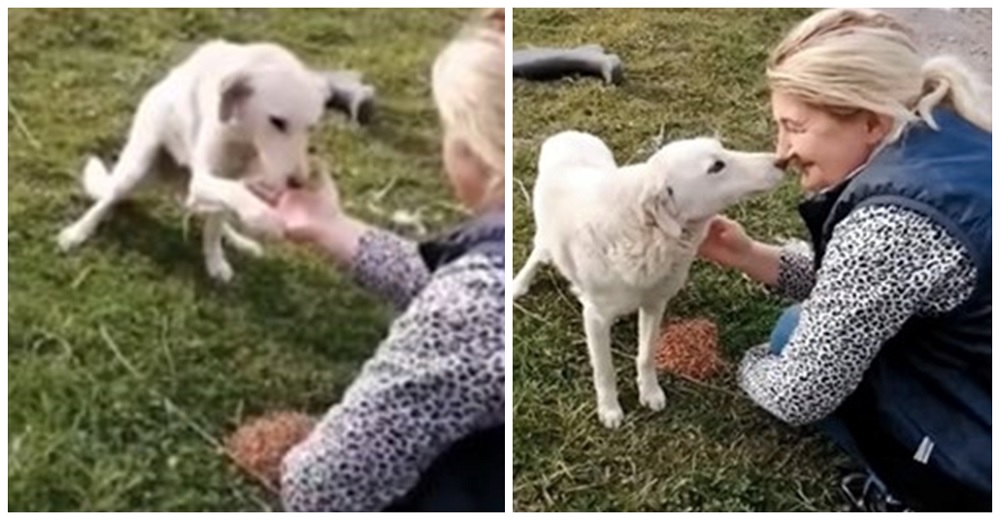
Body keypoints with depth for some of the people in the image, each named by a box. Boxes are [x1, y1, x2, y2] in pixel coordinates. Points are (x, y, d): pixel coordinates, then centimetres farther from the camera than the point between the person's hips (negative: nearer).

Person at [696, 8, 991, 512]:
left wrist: (750, 367, 3)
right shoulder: (949, 136, -2)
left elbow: (799, 394, -18)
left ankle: (915, 494, 11)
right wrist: (749, 255, 3)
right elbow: (854, 278, 12)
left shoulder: (891, 224, -29)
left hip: (975, 465, -8)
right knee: (822, 323, 17)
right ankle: (915, 482, 18)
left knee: (796, 335, 3)